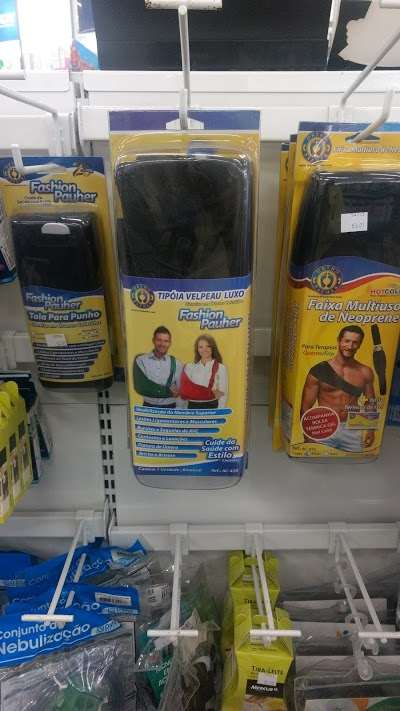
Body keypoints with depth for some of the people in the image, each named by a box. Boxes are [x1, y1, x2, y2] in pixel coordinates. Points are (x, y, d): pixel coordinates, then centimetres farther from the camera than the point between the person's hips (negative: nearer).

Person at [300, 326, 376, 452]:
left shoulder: (365, 372, 2)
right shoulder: (319, 370, -8)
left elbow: (371, 403, 17)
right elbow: (306, 406, -6)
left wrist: (371, 429, 10)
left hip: (352, 432, 3)